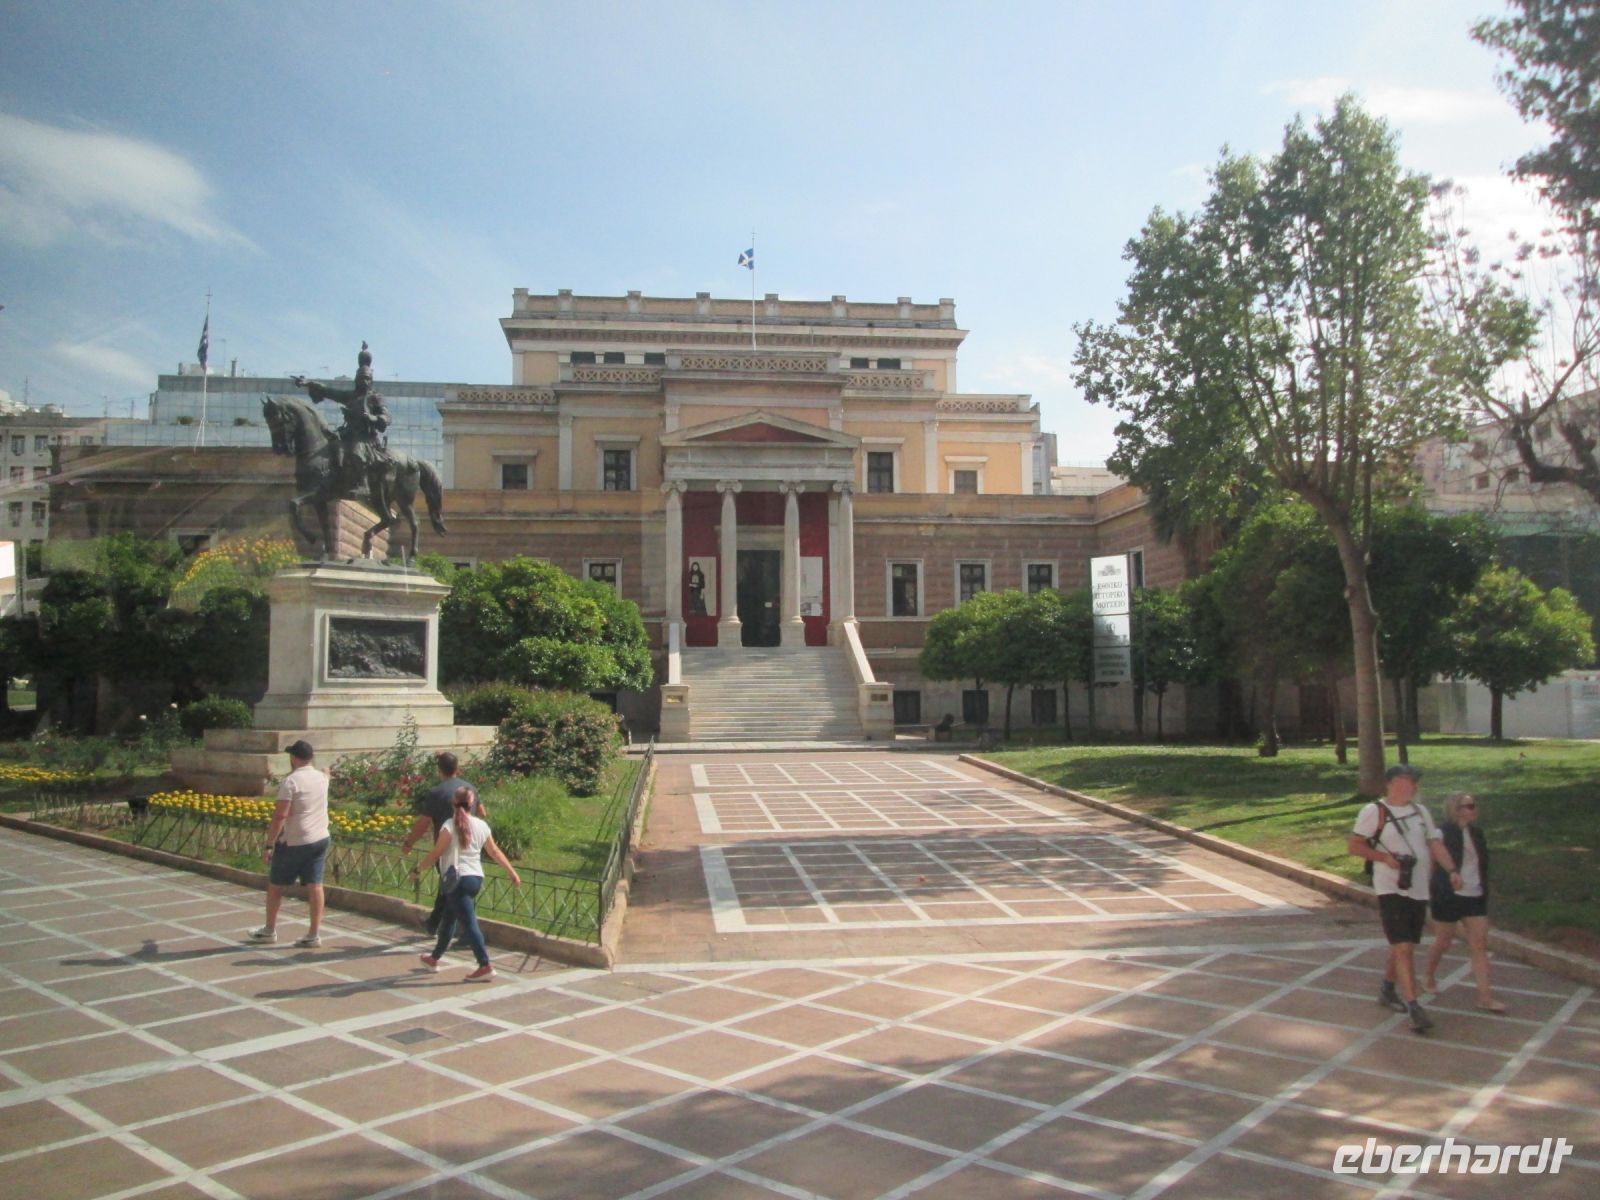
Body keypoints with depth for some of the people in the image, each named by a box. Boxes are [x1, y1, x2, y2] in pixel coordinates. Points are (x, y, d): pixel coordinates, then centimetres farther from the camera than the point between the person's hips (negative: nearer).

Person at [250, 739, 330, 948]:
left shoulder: (290, 781, -15)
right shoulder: (322, 778, 6)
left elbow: (280, 815, -21)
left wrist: (269, 845, -17)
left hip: (294, 843, -6)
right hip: (320, 839, 6)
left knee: (275, 885, 12)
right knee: (315, 886, 5)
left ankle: (269, 931, 24)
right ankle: (314, 934, 5)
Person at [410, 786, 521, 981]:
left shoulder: (450, 826, -11)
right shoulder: (481, 825, 5)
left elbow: (435, 854, -8)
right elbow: (495, 851, 10)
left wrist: (417, 869, 6)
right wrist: (512, 872, 17)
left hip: (459, 879, -7)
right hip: (477, 878, 7)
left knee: (469, 923, -7)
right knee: (449, 919, 22)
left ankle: (485, 966, -12)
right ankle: (434, 959, 36)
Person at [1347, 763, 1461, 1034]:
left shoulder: (1419, 810, 13)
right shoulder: (1374, 811, -8)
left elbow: (1435, 843, 13)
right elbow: (1355, 845, -7)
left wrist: (1452, 870, -1)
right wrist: (1385, 857, -20)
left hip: (1419, 890, 7)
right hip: (1391, 889, -7)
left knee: (1405, 945, 16)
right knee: (1403, 947, -13)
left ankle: (1388, 989, 35)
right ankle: (1413, 1007, -14)